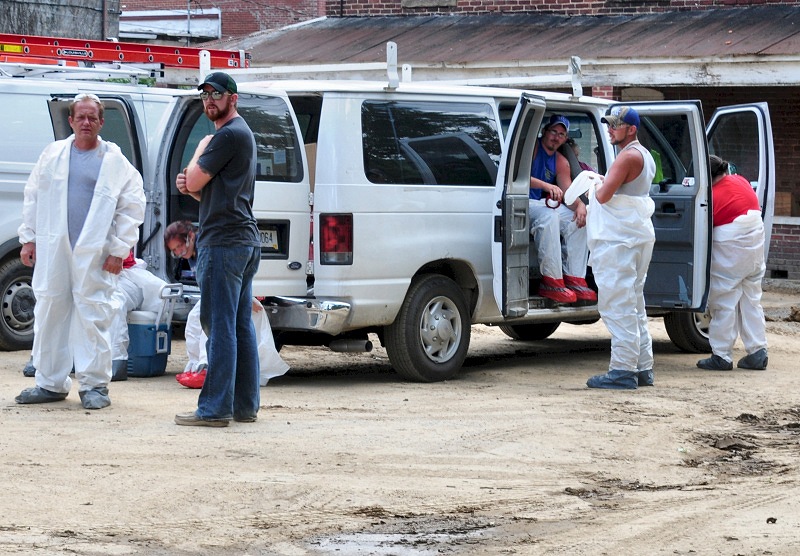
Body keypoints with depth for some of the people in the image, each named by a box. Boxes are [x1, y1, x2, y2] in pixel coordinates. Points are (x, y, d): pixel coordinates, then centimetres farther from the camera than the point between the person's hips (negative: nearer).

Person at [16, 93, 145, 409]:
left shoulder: (116, 162, 3)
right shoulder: (53, 154, 12)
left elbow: (132, 208, 1)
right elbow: (33, 197, 15)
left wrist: (118, 250, -4)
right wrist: (28, 238, 9)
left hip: (94, 253, -3)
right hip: (52, 251, 3)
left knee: (93, 317, -3)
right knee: (49, 314, 6)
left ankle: (94, 385, 4)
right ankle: (50, 384, 16)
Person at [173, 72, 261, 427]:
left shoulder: (228, 135, -13)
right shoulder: (241, 133, 21)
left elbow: (194, 181, -13)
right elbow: (207, 191, 24)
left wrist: (200, 150, 4)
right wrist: (190, 185, 2)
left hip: (223, 242, -11)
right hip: (245, 240, 11)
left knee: (219, 326, -10)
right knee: (241, 327, 10)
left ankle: (214, 408, -10)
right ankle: (245, 406, 13)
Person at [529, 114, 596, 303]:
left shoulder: (561, 163, 14)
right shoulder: (531, 148, -8)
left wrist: (580, 205, -17)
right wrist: (547, 186, -35)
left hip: (544, 203, 8)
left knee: (578, 219, -8)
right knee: (549, 217, -35)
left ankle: (575, 279, -10)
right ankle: (551, 281, -36)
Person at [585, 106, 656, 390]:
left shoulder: (628, 156, -15)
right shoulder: (644, 156, 19)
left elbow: (604, 196, -20)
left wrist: (597, 187, 0)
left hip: (618, 240, -11)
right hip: (637, 236, 11)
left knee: (617, 305, -10)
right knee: (633, 305, 15)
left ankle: (623, 371, -12)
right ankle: (642, 369, 17)